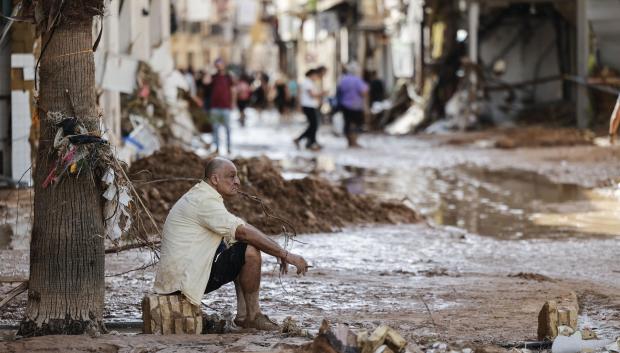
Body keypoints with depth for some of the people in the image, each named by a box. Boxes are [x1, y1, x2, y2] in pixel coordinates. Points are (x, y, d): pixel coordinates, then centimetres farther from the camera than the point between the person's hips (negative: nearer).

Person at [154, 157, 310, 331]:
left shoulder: (199, 196, 18)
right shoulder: (205, 200, -16)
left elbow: (238, 231, 16)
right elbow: (243, 232, -23)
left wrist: (279, 252, 5)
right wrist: (285, 255, -19)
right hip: (183, 280, -11)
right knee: (250, 252, -17)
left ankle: (243, 315, 9)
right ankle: (252, 316, -3)